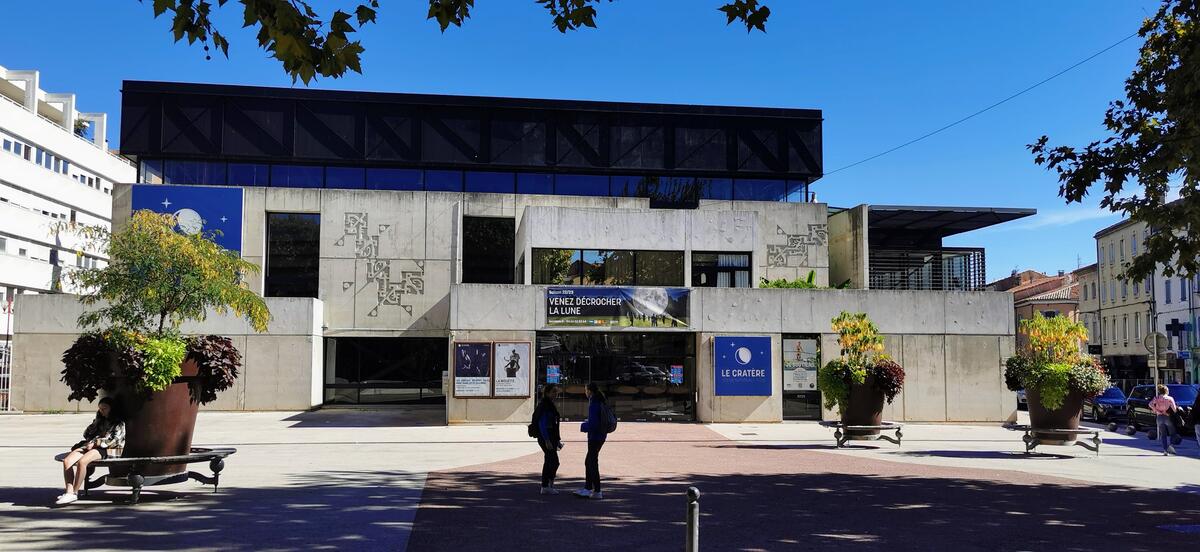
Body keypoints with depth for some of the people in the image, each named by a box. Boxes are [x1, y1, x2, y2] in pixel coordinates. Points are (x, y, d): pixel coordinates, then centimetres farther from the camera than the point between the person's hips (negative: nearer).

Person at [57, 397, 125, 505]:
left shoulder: (118, 423, 10)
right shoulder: (100, 421, 31)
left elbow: (115, 440, -5)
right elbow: (86, 434, 25)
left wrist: (96, 443, -10)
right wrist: (96, 422, 12)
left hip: (106, 450, -7)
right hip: (90, 446, 7)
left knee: (81, 462, -35)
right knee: (67, 461, -22)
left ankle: (74, 493, -27)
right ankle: (69, 491, -29)